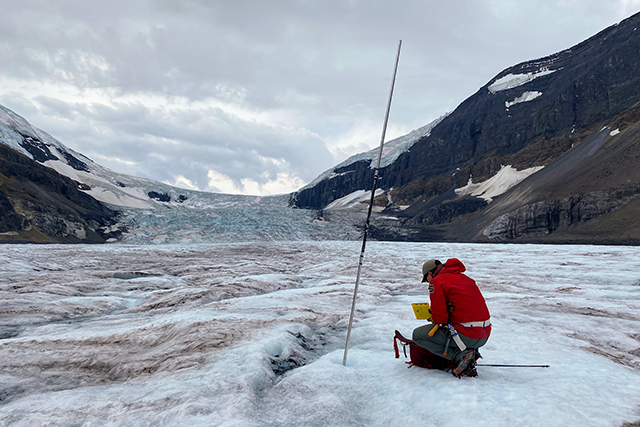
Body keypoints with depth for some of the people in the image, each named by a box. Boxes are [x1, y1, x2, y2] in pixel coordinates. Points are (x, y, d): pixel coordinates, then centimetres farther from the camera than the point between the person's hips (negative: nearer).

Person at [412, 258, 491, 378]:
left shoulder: (437, 281, -5)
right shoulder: (465, 278, 19)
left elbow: (439, 316, -11)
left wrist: (433, 319, 12)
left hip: (466, 336, -8)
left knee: (417, 335, 6)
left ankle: (459, 355, -6)